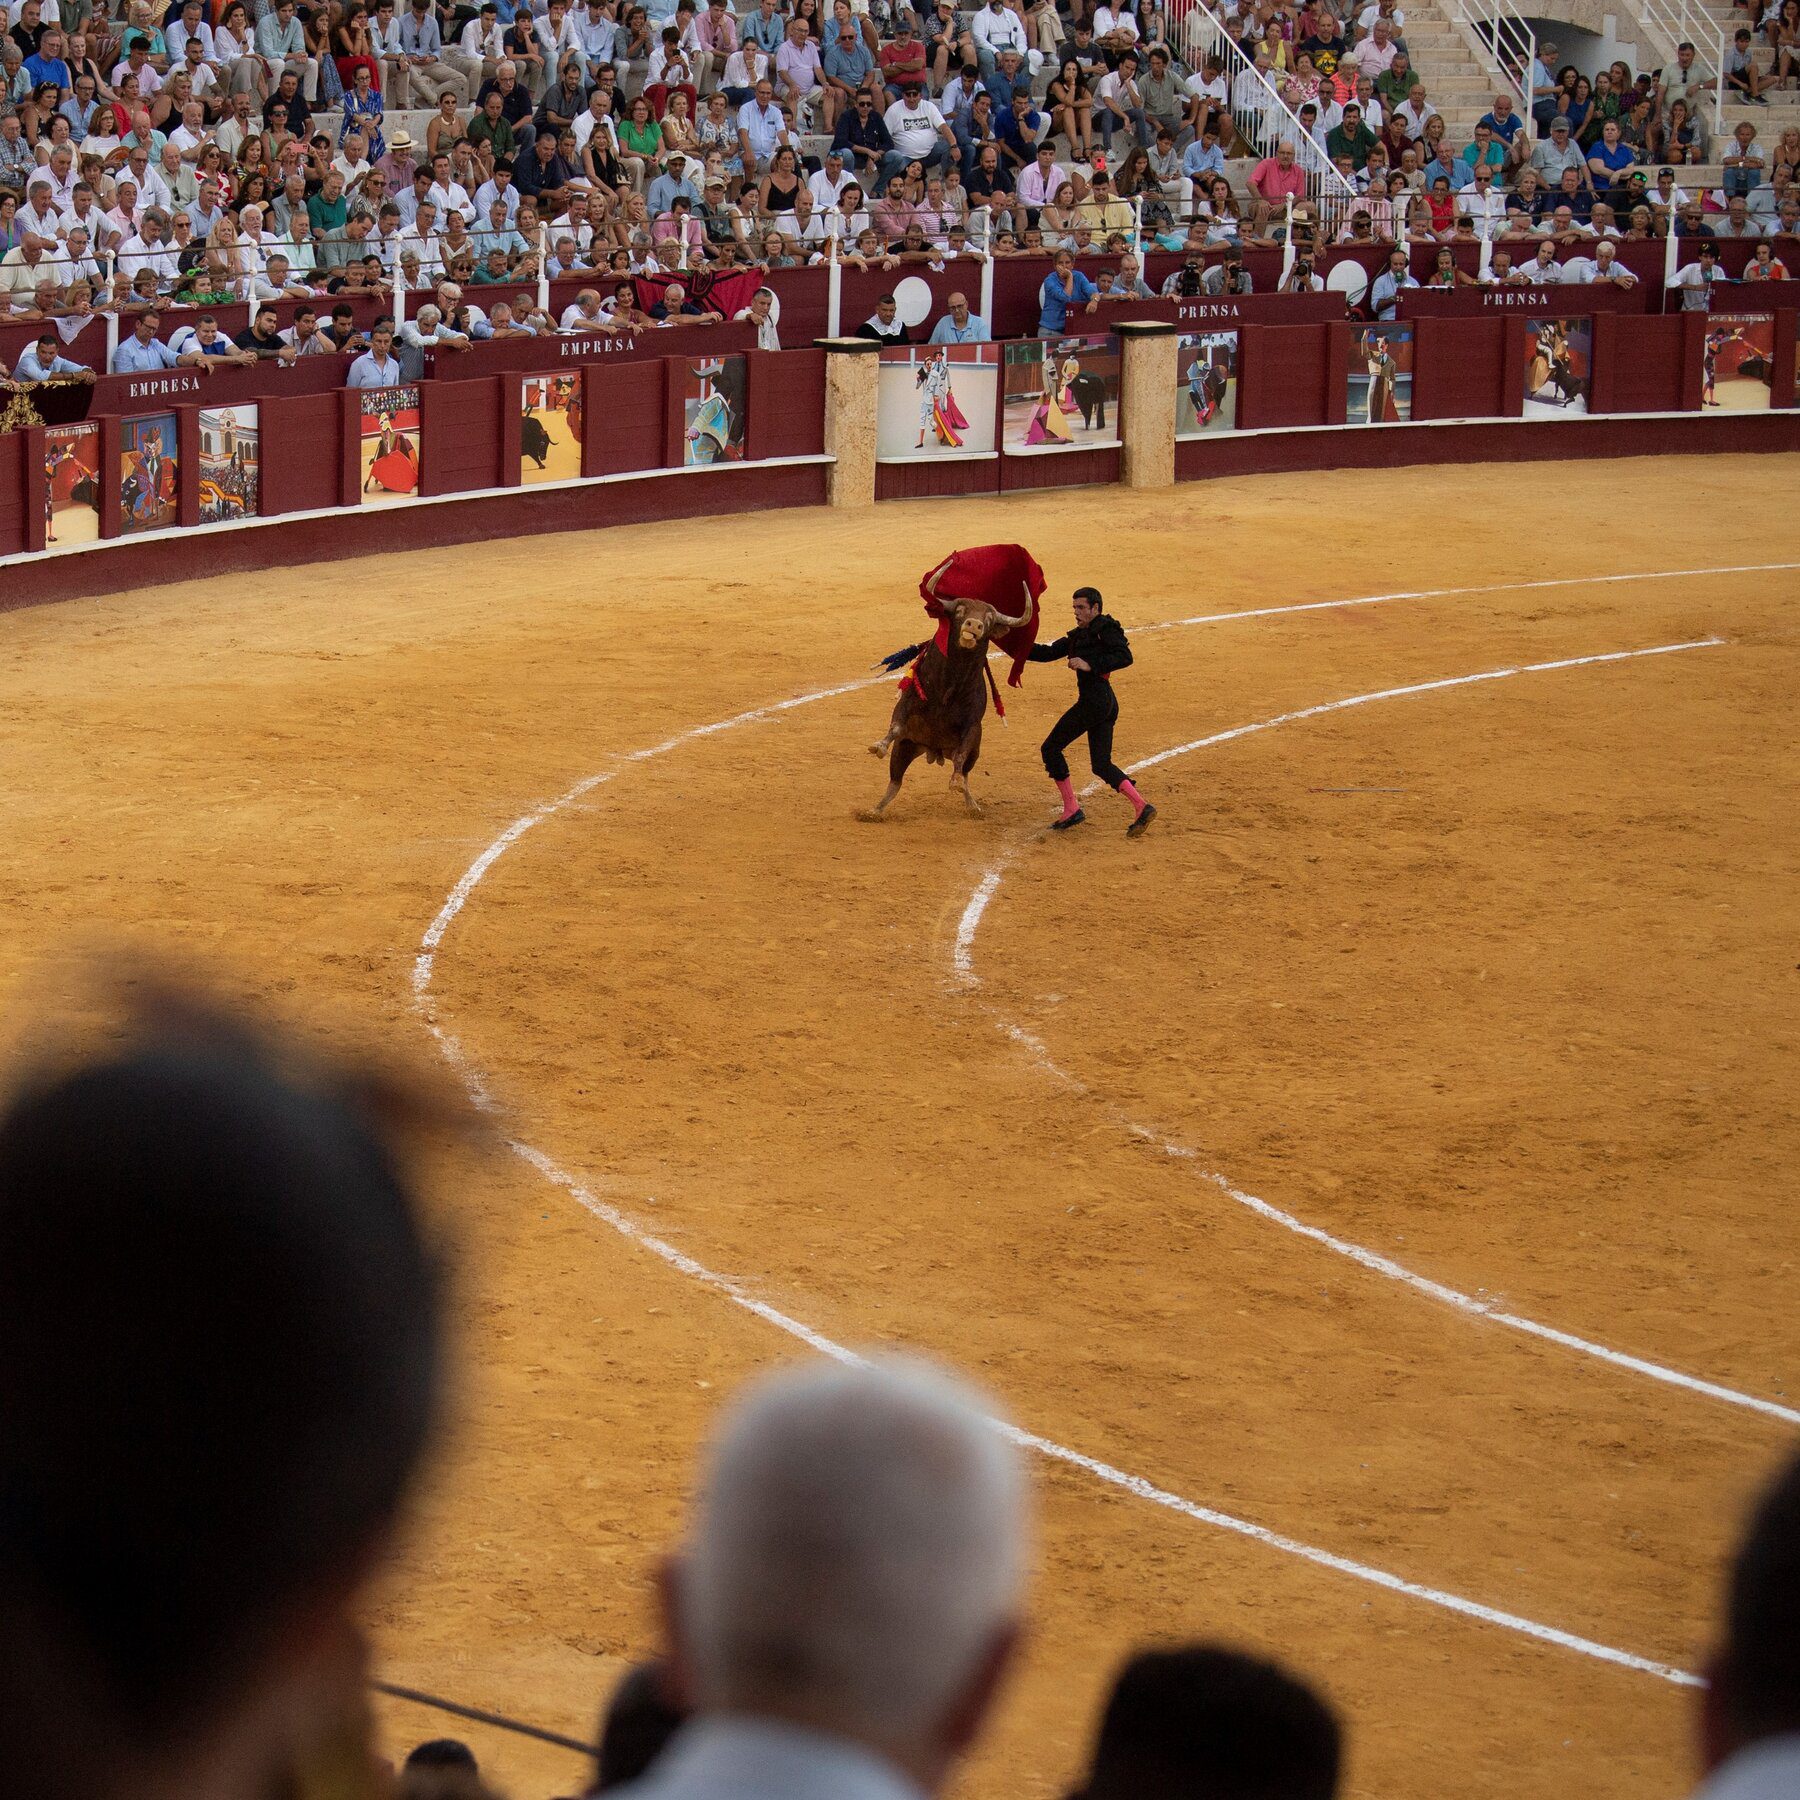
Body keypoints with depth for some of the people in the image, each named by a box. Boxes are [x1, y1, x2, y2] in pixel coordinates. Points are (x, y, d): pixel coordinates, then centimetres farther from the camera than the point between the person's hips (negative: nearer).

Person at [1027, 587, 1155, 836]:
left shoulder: (1105, 629, -5)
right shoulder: (1078, 635, 22)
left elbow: (1125, 657, -17)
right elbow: (1049, 653, 22)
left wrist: (1090, 665, -22)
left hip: (1094, 700, -10)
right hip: (1107, 703, 10)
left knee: (1051, 748, 0)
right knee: (1101, 764, 9)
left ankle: (1071, 809, -2)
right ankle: (1141, 807, -5)